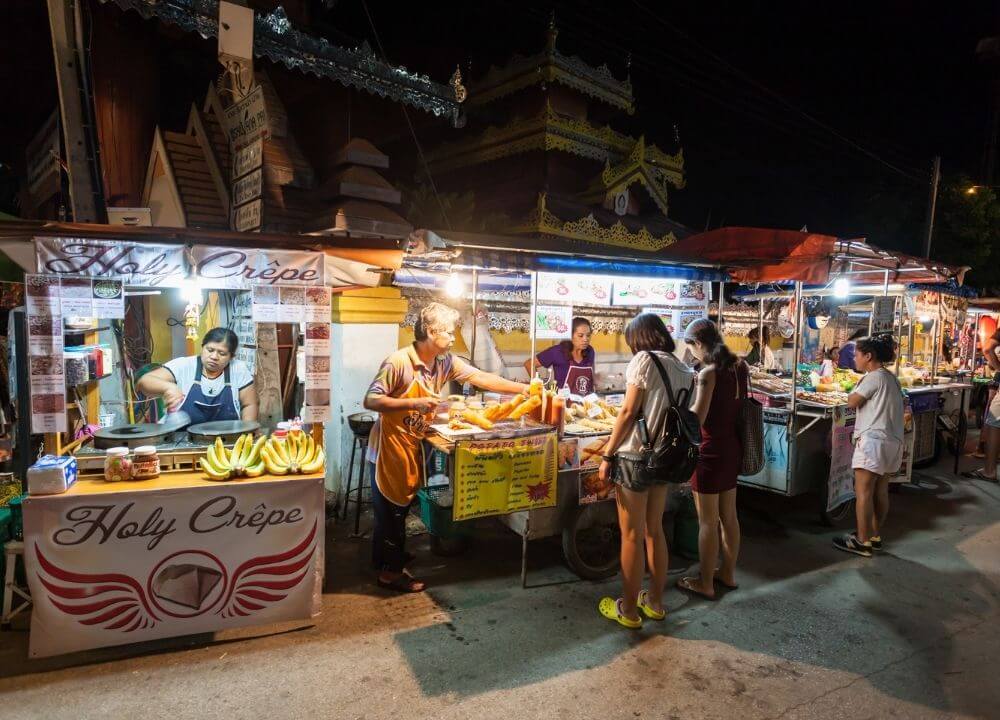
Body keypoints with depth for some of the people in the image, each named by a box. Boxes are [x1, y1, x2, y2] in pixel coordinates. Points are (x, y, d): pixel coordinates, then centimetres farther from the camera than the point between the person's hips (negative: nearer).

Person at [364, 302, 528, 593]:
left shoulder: (446, 362, -1)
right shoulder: (398, 362, -22)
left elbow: (482, 378, 2)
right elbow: (370, 401, -22)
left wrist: (524, 389, -2)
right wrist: (415, 403, -31)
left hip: (412, 447, 7)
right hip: (389, 448, -7)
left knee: (399, 507, 19)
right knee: (390, 510, 4)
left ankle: (385, 559, 38)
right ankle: (391, 572, 20)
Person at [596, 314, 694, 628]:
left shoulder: (644, 359, -10)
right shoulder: (684, 371, 7)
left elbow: (628, 412, -14)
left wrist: (608, 455, -9)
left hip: (636, 456, -7)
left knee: (632, 536, 5)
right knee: (654, 531, 19)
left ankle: (628, 611, 17)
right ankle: (655, 602, 31)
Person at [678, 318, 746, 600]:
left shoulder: (708, 373, -20)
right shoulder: (740, 366, 3)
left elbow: (697, 418, -21)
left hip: (711, 452, -8)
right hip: (733, 448, 8)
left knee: (707, 522, 5)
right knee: (728, 516, 19)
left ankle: (705, 583, 17)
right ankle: (727, 573, 34)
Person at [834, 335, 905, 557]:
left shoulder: (874, 377, -12)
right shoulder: (891, 378, 17)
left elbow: (852, 402, -7)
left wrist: (854, 392, 10)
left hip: (873, 439, -10)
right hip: (891, 440, 10)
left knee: (863, 491, -6)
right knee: (880, 490, 14)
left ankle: (863, 542, -4)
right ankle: (875, 536, 22)